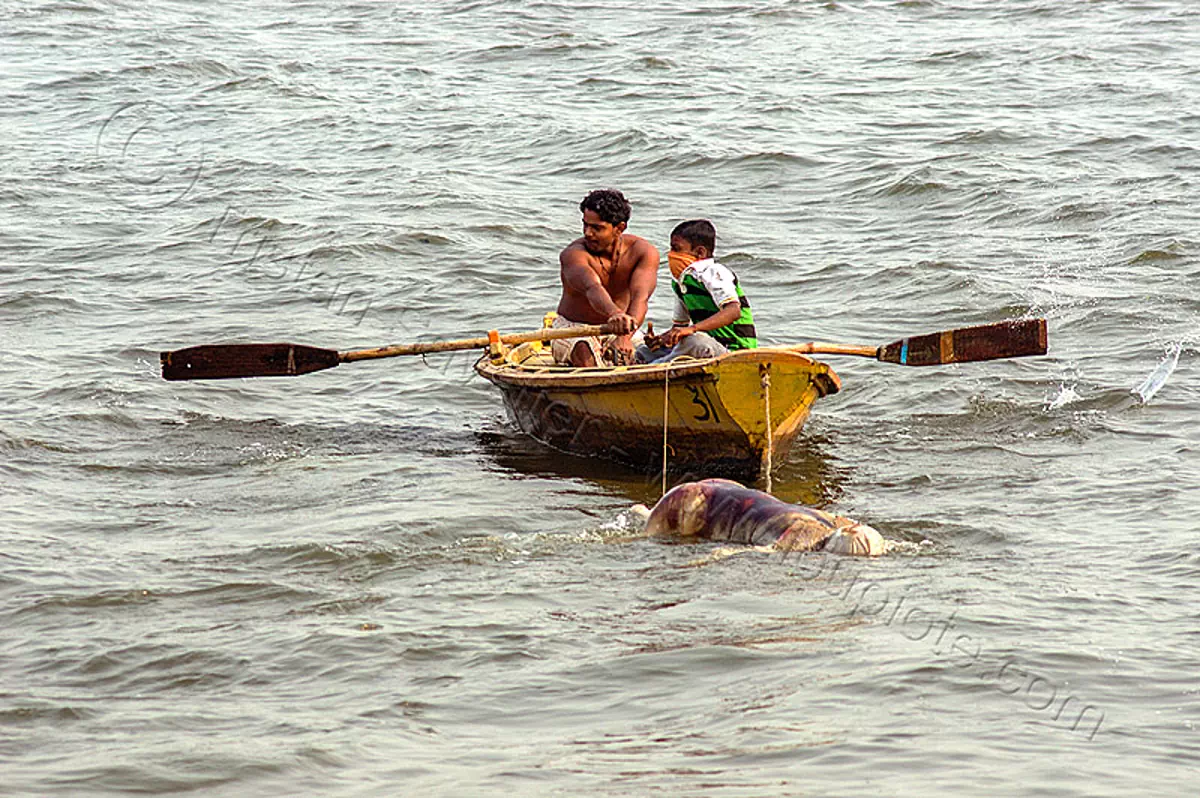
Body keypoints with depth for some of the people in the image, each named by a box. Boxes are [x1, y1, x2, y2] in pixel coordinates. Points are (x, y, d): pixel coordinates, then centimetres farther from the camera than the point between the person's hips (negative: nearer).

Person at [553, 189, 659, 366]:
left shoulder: (644, 252, -14)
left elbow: (640, 296, -32)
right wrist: (614, 314, -67)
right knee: (586, 358, -36)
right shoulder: (573, 254, -22)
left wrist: (626, 336, -52)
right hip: (573, 329, -4)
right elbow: (592, 288, -43)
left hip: (619, 328, 5)